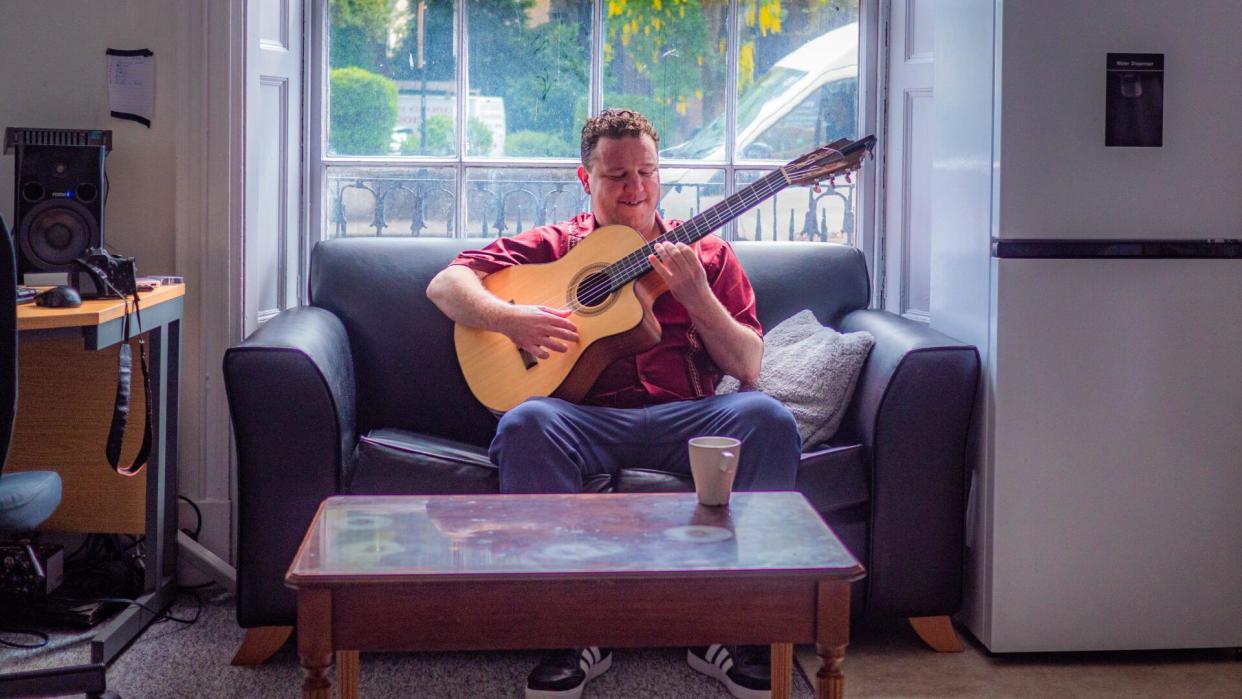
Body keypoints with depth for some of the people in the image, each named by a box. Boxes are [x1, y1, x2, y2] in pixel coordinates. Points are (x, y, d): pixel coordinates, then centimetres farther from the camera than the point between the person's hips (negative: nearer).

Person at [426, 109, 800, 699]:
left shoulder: (706, 254, 19)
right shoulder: (550, 246, 17)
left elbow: (748, 368, 10)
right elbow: (445, 284, 8)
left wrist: (695, 295, -6)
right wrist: (509, 318, -11)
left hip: (685, 417, 1)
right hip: (585, 416, -1)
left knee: (766, 418, -29)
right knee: (527, 423, -34)